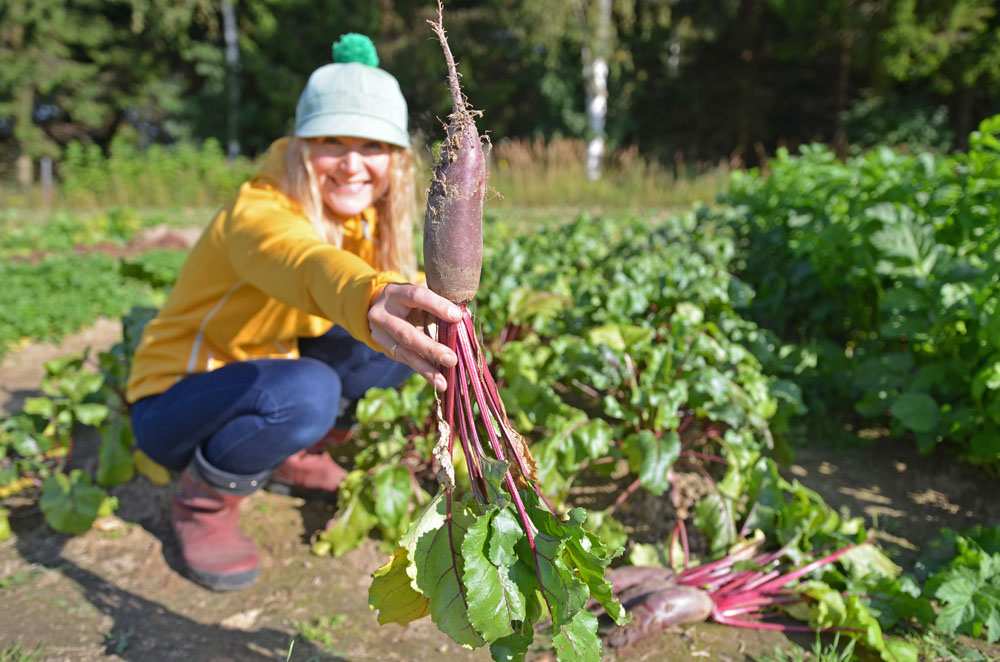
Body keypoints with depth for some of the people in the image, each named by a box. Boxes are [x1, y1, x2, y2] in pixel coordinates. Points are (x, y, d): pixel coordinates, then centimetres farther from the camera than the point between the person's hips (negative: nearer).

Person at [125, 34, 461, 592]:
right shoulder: (258, 214, -28)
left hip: (267, 377, 7)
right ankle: (203, 504, -7)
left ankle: (295, 452, 9)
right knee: (304, 392, -37)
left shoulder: (368, 221, -4)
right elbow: (305, 264, -51)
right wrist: (371, 299, -73)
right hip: (175, 401, -6)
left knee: (403, 335, -11)